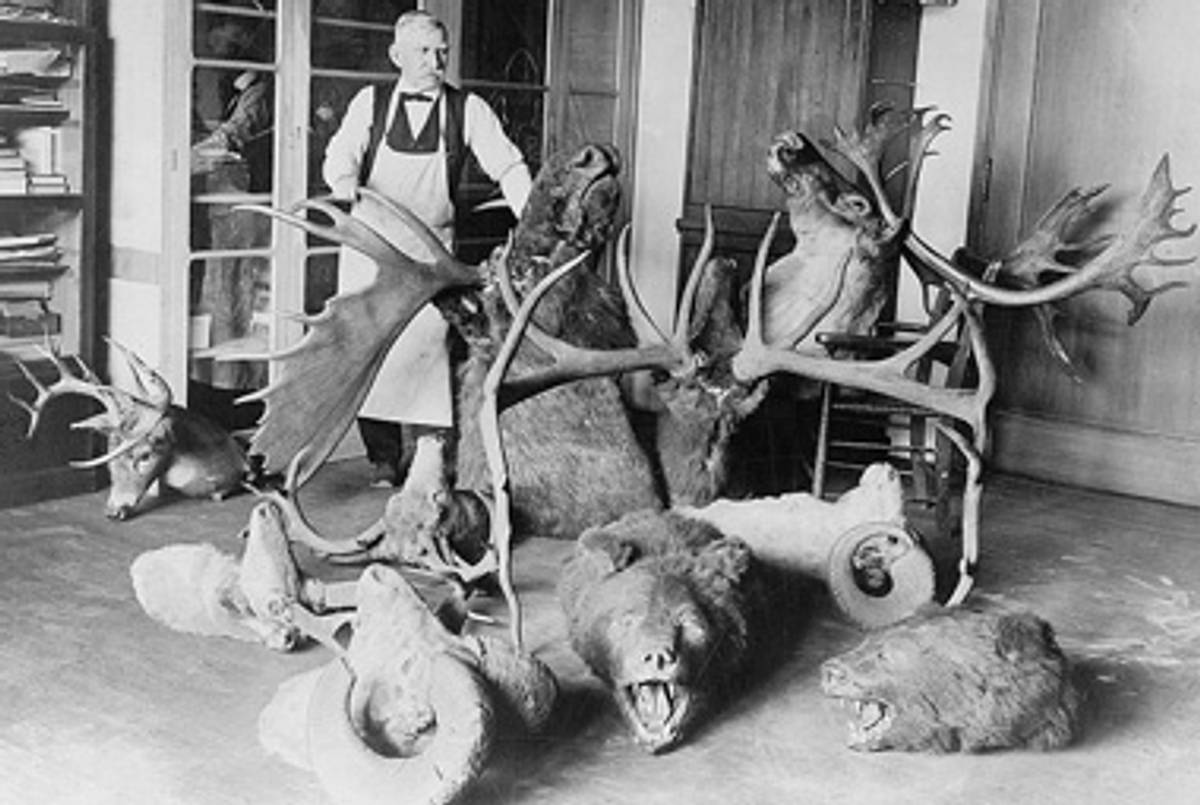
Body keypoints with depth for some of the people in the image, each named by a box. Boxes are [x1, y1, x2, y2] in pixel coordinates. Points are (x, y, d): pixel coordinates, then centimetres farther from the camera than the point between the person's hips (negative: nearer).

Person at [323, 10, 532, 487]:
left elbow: (508, 166, -5)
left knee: (426, 348, -12)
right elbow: (340, 156, -8)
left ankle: (422, 458, -2)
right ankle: (383, 457, 10)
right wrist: (346, 184, -33)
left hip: (431, 251, -1)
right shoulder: (371, 102, 3)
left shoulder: (467, 109, 1)